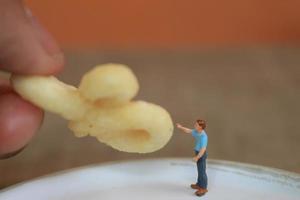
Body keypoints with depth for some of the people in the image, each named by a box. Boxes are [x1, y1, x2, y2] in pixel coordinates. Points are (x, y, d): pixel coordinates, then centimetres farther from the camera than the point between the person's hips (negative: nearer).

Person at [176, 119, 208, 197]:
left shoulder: (203, 136, -30)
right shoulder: (197, 132, -2)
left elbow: (203, 149, -30)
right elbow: (188, 131, 12)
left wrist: (197, 157, -27)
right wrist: (180, 127, 1)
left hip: (201, 154, -9)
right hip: (198, 152, 9)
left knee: (202, 171, 1)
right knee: (200, 170, 21)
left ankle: (203, 188, 12)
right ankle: (199, 184, 35)